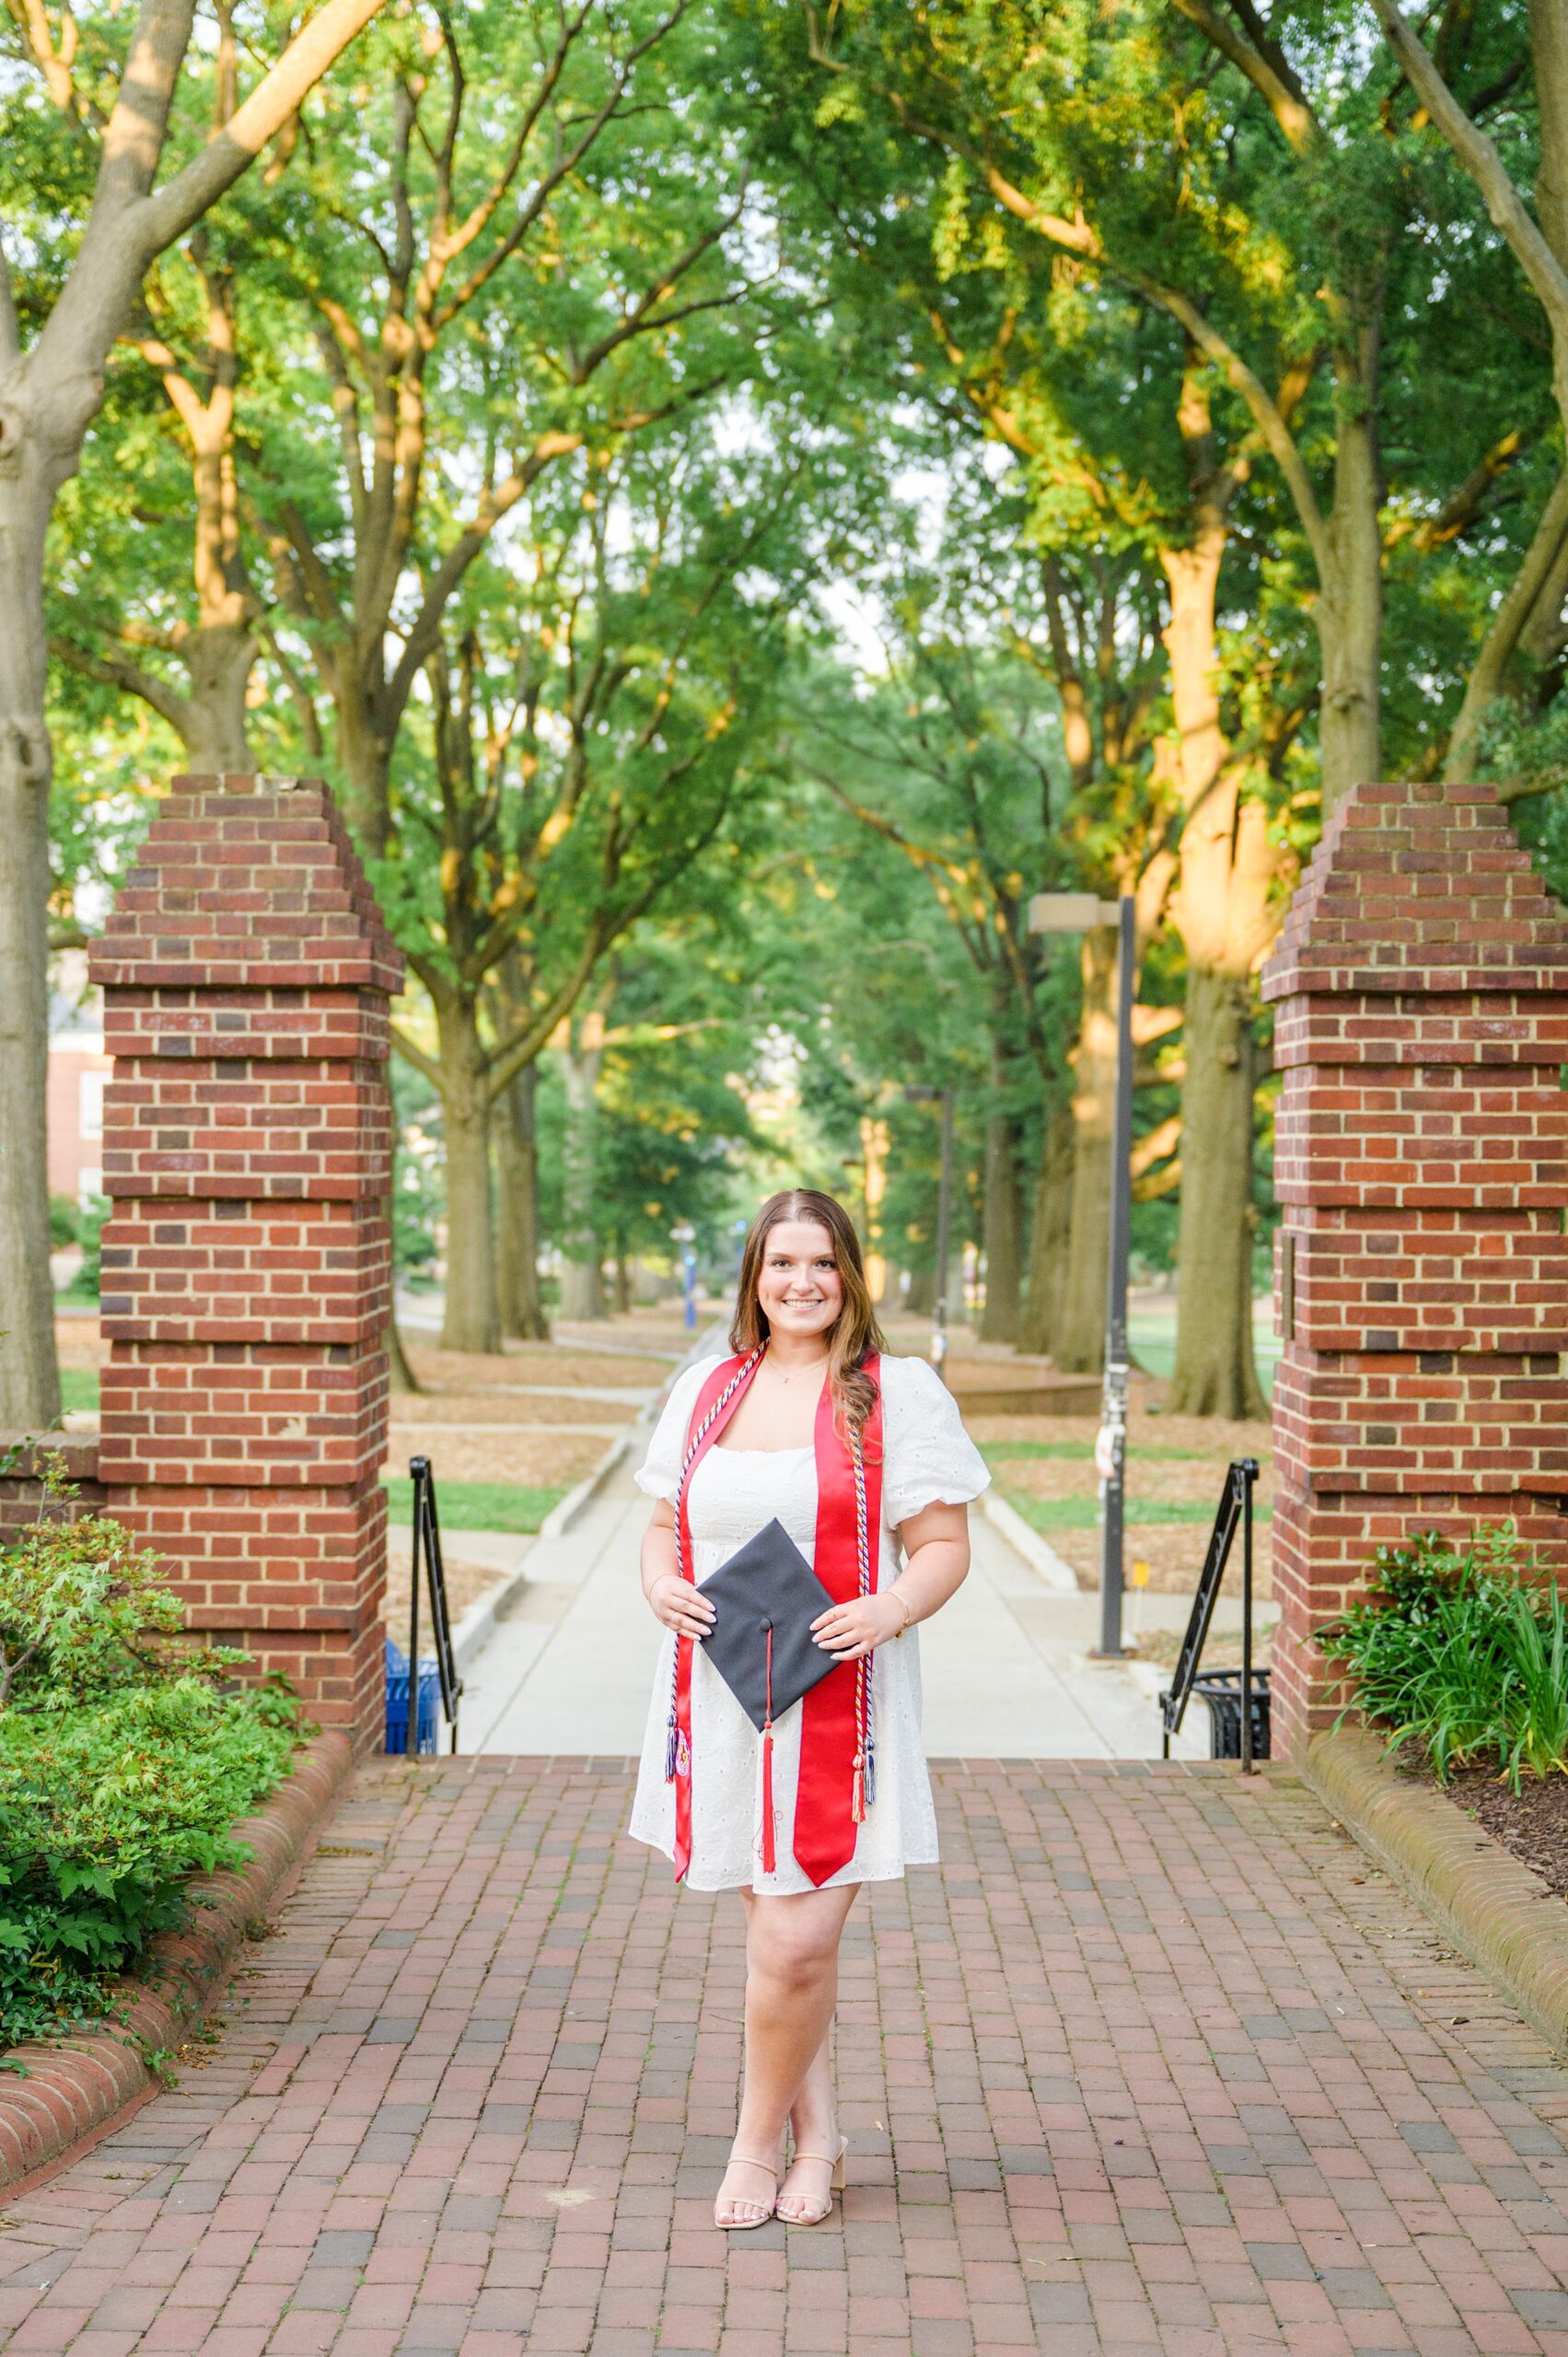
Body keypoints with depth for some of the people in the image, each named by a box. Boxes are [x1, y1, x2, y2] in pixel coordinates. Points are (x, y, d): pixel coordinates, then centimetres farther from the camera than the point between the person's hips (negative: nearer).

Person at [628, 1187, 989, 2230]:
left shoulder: (898, 1392, -1)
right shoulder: (707, 1389, 13)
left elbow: (944, 1545, -2)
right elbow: (665, 1525, 19)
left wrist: (892, 1609, -21)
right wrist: (661, 1583, -3)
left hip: (840, 1704, -4)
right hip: (724, 1701, 4)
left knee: (795, 1943, -9)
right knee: (786, 1933, 11)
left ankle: (759, 2142, 12)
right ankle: (818, 2139, 27)